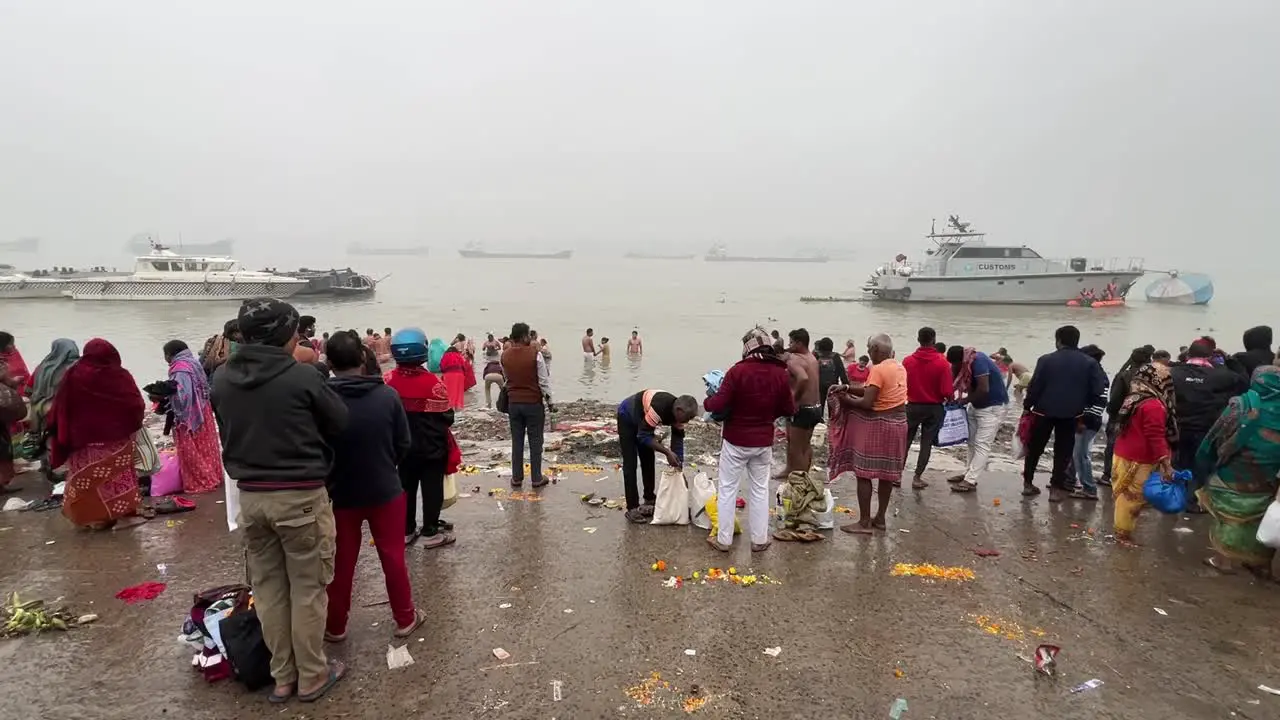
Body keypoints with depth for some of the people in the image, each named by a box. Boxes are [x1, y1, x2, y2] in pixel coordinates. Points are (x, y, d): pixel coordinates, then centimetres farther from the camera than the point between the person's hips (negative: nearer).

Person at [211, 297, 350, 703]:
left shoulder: (222, 379, -1)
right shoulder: (301, 377, -16)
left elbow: (226, 433, 11)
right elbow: (340, 423, -4)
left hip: (250, 495, 5)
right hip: (301, 495, -5)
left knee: (267, 587, 15)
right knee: (308, 587, 8)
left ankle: (282, 677, 27)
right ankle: (312, 677, 20)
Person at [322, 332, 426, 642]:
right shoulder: (387, 395, -13)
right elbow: (404, 444, -5)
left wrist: (330, 479, 11)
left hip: (342, 493, 0)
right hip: (385, 491, 0)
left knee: (342, 561, 15)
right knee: (393, 556, 13)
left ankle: (335, 625, 29)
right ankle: (405, 619, 25)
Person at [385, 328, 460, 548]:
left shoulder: (388, 380, -8)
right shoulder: (433, 382, -20)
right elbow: (446, 417, -12)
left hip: (402, 446, 4)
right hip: (432, 447, -4)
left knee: (405, 488, 16)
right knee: (432, 489, 7)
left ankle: (406, 530, 25)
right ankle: (431, 532, 13)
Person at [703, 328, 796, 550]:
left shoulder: (738, 370, -18)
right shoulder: (781, 374, -5)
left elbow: (718, 405, -20)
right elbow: (789, 410, 3)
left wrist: (706, 401, 1)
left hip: (736, 440, -3)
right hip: (764, 442, 3)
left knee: (728, 489, 9)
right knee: (759, 490, 16)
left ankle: (724, 539, 17)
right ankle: (759, 540, 22)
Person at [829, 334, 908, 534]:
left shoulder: (878, 369, -17)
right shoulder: (900, 367, 9)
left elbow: (867, 403, -21)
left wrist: (846, 399, -6)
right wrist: (848, 388, 6)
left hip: (877, 425, -9)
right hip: (898, 423, 9)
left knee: (864, 474, -1)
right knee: (887, 474, 14)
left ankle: (864, 522, 2)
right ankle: (880, 518, 23)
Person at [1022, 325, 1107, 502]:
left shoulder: (1046, 360, -9)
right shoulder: (1089, 363, -2)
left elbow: (1035, 386, -9)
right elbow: (1098, 389, -6)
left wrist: (1027, 406, 2)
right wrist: (1084, 404, 9)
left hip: (1044, 410, -1)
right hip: (1071, 413, 1)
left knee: (1034, 448, 13)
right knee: (1063, 451, 9)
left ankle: (1028, 483, 20)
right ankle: (1056, 489, 8)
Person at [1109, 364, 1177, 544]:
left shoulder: (1134, 399, 10)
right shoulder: (1153, 406, -20)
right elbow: (1156, 438, -23)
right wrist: (1166, 464, -21)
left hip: (1123, 455, 9)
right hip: (1138, 462, -9)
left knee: (1125, 495, 16)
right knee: (1134, 497, 0)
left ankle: (1122, 528, 24)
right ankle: (1124, 533, 8)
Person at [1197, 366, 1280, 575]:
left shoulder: (1242, 407, -14)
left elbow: (1214, 439, -8)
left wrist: (1206, 466, 3)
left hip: (1234, 478, -3)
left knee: (1229, 520, 12)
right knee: (1263, 523, 19)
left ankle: (1224, 560, 20)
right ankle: (1260, 562, 30)